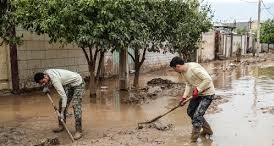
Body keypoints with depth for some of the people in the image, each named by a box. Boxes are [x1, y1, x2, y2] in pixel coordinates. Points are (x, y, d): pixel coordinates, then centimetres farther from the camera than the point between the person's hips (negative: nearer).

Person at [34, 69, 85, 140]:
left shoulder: (55, 80, -33)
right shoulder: (45, 72, -8)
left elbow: (63, 96, -33)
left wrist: (62, 113, -31)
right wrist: (46, 87, 0)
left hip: (78, 83, -10)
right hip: (69, 84, 10)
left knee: (75, 105, -18)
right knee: (61, 102, 5)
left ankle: (78, 131, -15)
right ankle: (61, 126, 16)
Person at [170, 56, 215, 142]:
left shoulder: (194, 68, -29)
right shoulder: (182, 72, 0)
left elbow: (208, 79, -29)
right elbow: (188, 85, 5)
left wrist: (198, 90, -27)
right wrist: (184, 97, -6)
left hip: (207, 94, -10)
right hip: (198, 93, 10)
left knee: (197, 116, -12)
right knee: (190, 111, 15)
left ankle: (193, 140, 2)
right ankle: (207, 130, 32)